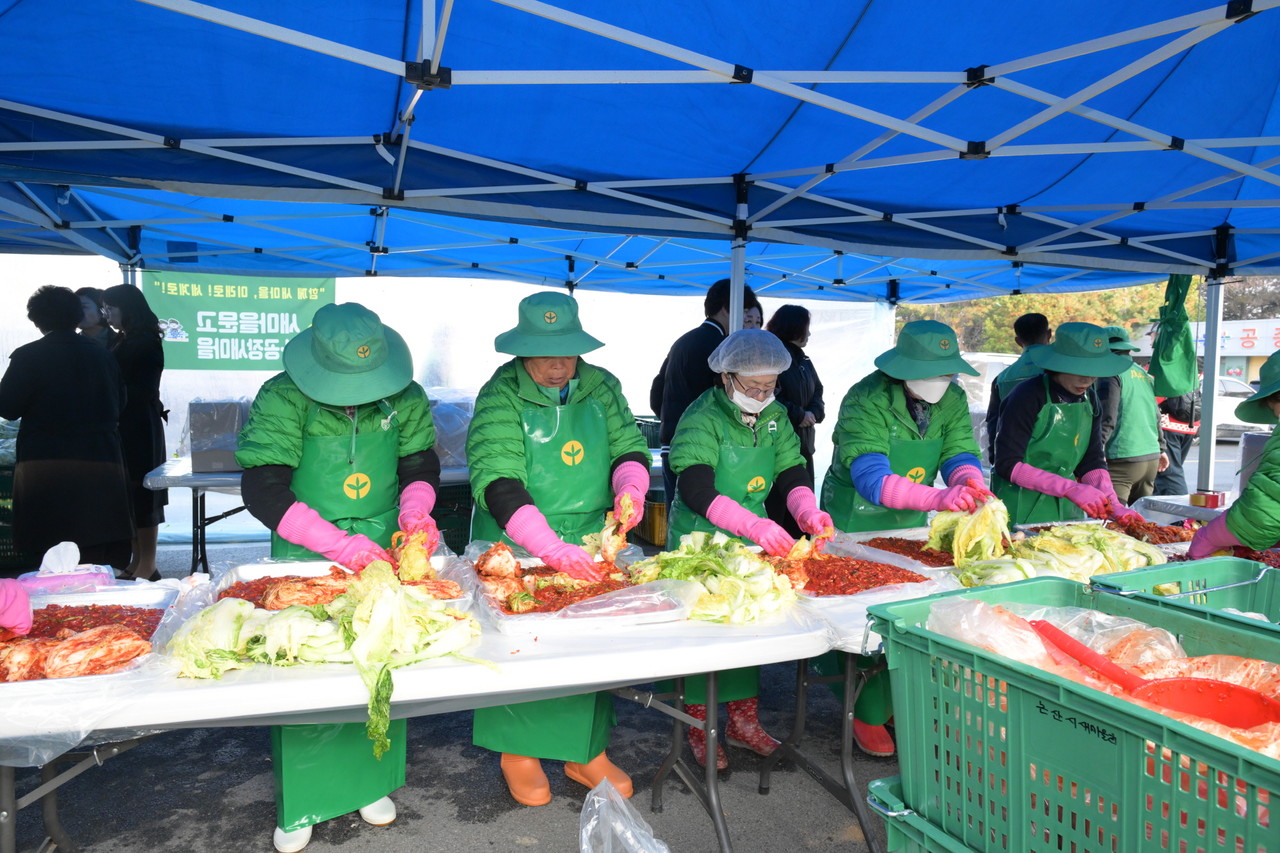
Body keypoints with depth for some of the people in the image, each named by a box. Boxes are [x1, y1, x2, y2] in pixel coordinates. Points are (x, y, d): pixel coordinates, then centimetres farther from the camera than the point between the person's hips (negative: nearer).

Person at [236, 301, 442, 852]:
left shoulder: (405, 398, -6)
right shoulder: (283, 399, -16)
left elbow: (420, 464, 6)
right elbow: (262, 490, -19)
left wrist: (415, 510, -15)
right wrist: (341, 546, -26)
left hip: (381, 549, 3)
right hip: (305, 556, -3)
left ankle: (370, 782, 32)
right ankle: (299, 805, 25)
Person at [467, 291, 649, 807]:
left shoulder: (601, 387, 2)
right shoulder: (500, 396, -13)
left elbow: (629, 447, 4)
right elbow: (498, 484, -24)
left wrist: (630, 487, -21)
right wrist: (551, 549, -36)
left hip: (591, 541, 4)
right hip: (517, 547, -4)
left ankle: (586, 753, 28)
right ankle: (517, 753, 26)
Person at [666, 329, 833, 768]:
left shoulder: (774, 416, 1)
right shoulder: (702, 419, -19)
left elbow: (791, 472, -1)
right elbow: (695, 491, -30)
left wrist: (808, 511, -23)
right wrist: (754, 525, -41)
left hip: (753, 536, 6)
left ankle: (743, 719, 30)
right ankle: (698, 728, 19)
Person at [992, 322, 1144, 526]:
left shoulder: (1089, 400, 5)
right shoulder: (1028, 396, -17)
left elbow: (1092, 463, 5)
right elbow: (1008, 465, -20)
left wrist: (1114, 506, -11)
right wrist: (1071, 489, -25)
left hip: (1067, 509, 7)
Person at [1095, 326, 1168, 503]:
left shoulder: (1111, 373, -8)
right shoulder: (1143, 374, 16)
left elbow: (1107, 420, -17)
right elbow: (1156, 416, 23)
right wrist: (1161, 449, 33)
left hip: (1123, 460, -8)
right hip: (1151, 458, 8)